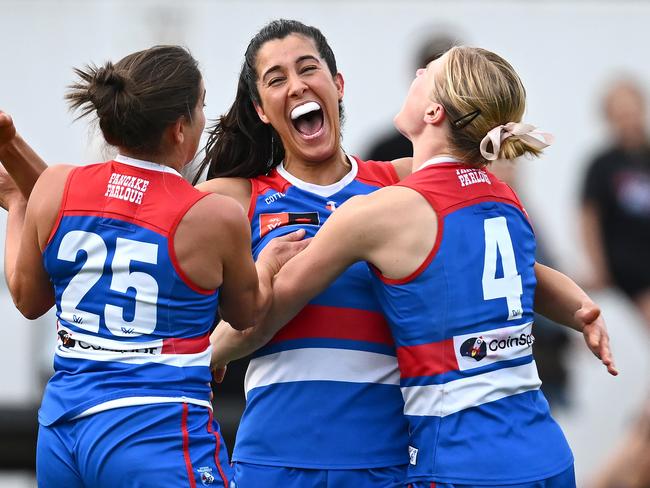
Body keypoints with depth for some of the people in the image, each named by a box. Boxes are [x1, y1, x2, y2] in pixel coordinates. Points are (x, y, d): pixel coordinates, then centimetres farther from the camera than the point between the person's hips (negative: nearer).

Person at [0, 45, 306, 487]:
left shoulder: (55, 187, 1)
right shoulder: (218, 217, -9)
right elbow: (246, 314, 11)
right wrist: (268, 263, 31)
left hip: (60, 433, 5)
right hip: (162, 434, -5)